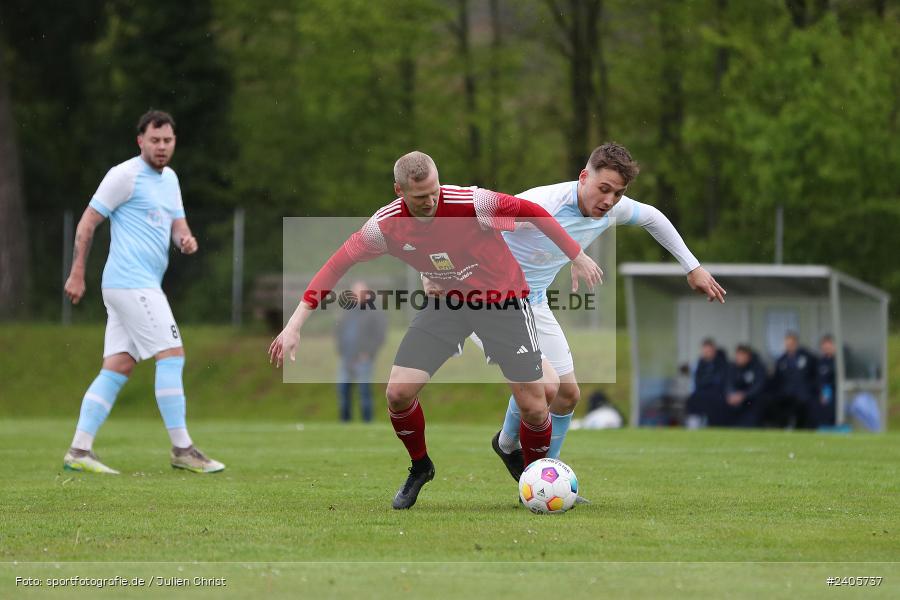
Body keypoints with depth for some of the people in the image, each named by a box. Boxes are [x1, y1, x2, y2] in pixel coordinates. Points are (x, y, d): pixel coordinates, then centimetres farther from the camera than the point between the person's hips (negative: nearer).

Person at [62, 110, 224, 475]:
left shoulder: (169, 178, 19)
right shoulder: (126, 174, -7)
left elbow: (178, 225, 18)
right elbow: (88, 222, -7)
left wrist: (186, 240, -6)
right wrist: (77, 274, -10)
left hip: (144, 286, 9)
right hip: (131, 283, -9)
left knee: (117, 369, 3)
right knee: (172, 356, -10)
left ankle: (79, 451, 1)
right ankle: (182, 450, -8)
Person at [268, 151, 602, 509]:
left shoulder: (471, 203, -28)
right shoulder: (386, 225, -18)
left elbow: (530, 211, -14)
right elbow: (338, 264, -10)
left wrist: (577, 257, -7)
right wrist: (295, 324, -15)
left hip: (503, 299, -3)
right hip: (449, 301, 3)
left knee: (534, 408, -8)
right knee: (398, 392, -10)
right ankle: (420, 468, 19)